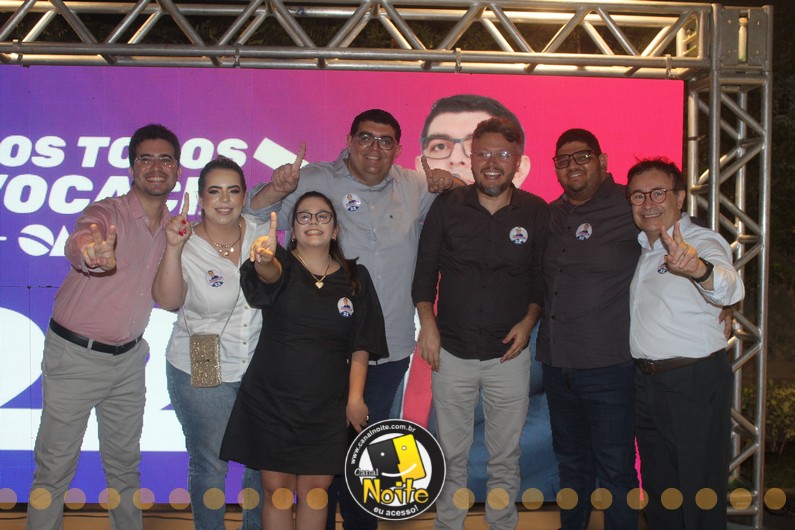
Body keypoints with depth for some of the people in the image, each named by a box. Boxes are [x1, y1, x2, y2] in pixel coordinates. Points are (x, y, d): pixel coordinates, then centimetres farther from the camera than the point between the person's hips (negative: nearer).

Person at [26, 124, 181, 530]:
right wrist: (93, 252, -65)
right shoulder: (107, 213, -17)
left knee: (125, 463, 17)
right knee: (55, 466, 2)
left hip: (129, 356, 6)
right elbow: (79, 242, -43)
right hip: (75, 355, -5)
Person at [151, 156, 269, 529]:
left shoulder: (261, 233, -2)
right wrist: (174, 248, -37)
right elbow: (168, 301, -28)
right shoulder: (187, 246, -11)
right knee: (209, 465, 10)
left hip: (259, 368, 3)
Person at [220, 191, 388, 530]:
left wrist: (355, 397, -5)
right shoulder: (281, 265, -2)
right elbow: (269, 275, -29)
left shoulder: (355, 278, 4)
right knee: (276, 490, 4)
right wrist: (264, 261, -52)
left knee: (315, 490, 6)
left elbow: (360, 346, 4)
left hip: (327, 406, 1)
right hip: (270, 400, -1)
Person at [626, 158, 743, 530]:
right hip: (645, 380, 7)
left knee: (700, 492, 2)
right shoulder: (641, 246, 9)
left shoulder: (703, 242, -14)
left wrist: (698, 268, -58)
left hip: (695, 381, -7)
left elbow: (730, 289, -36)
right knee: (657, 486, 18)